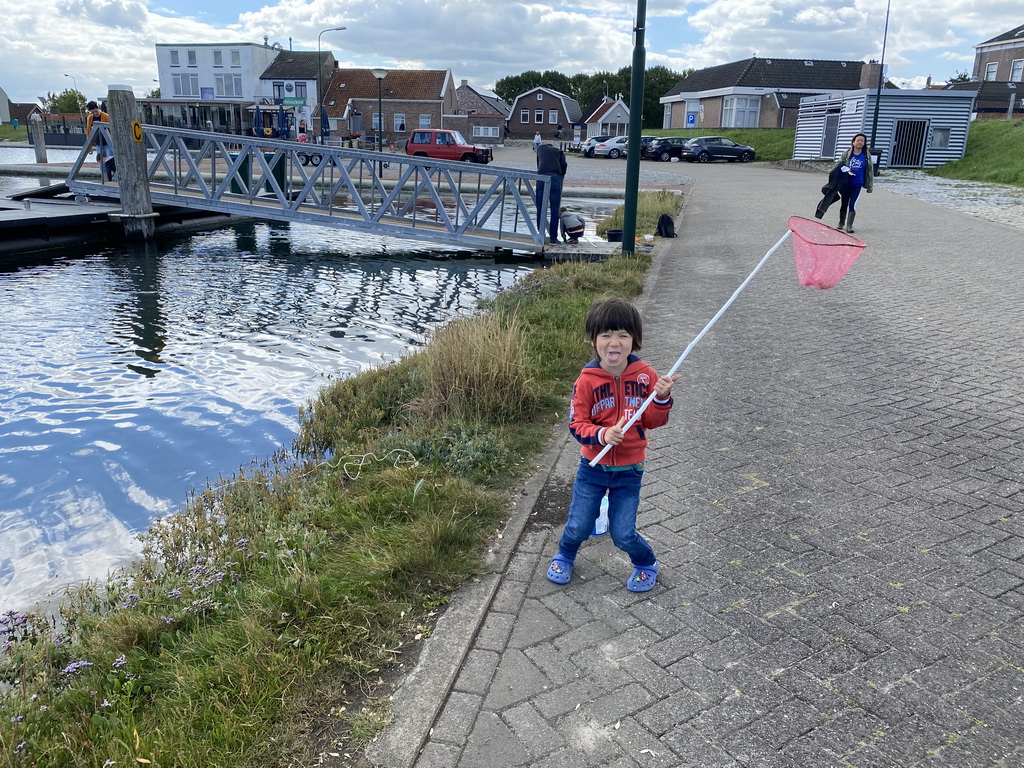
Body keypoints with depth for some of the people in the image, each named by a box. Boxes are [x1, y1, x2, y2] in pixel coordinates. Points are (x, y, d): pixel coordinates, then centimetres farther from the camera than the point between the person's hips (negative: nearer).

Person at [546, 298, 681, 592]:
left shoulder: (645, 375, -9)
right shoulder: (587, 380, -13)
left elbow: (653, 422, -4)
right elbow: (577, 424, -11)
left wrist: (662, 398, -23)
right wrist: (602, 435, -29)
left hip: (629, 469, 0)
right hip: (593, 467, 0)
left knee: (623, 535, -1)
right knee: (578, 528, 5)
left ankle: (646, 564, 33)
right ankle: (565, 557, 41)